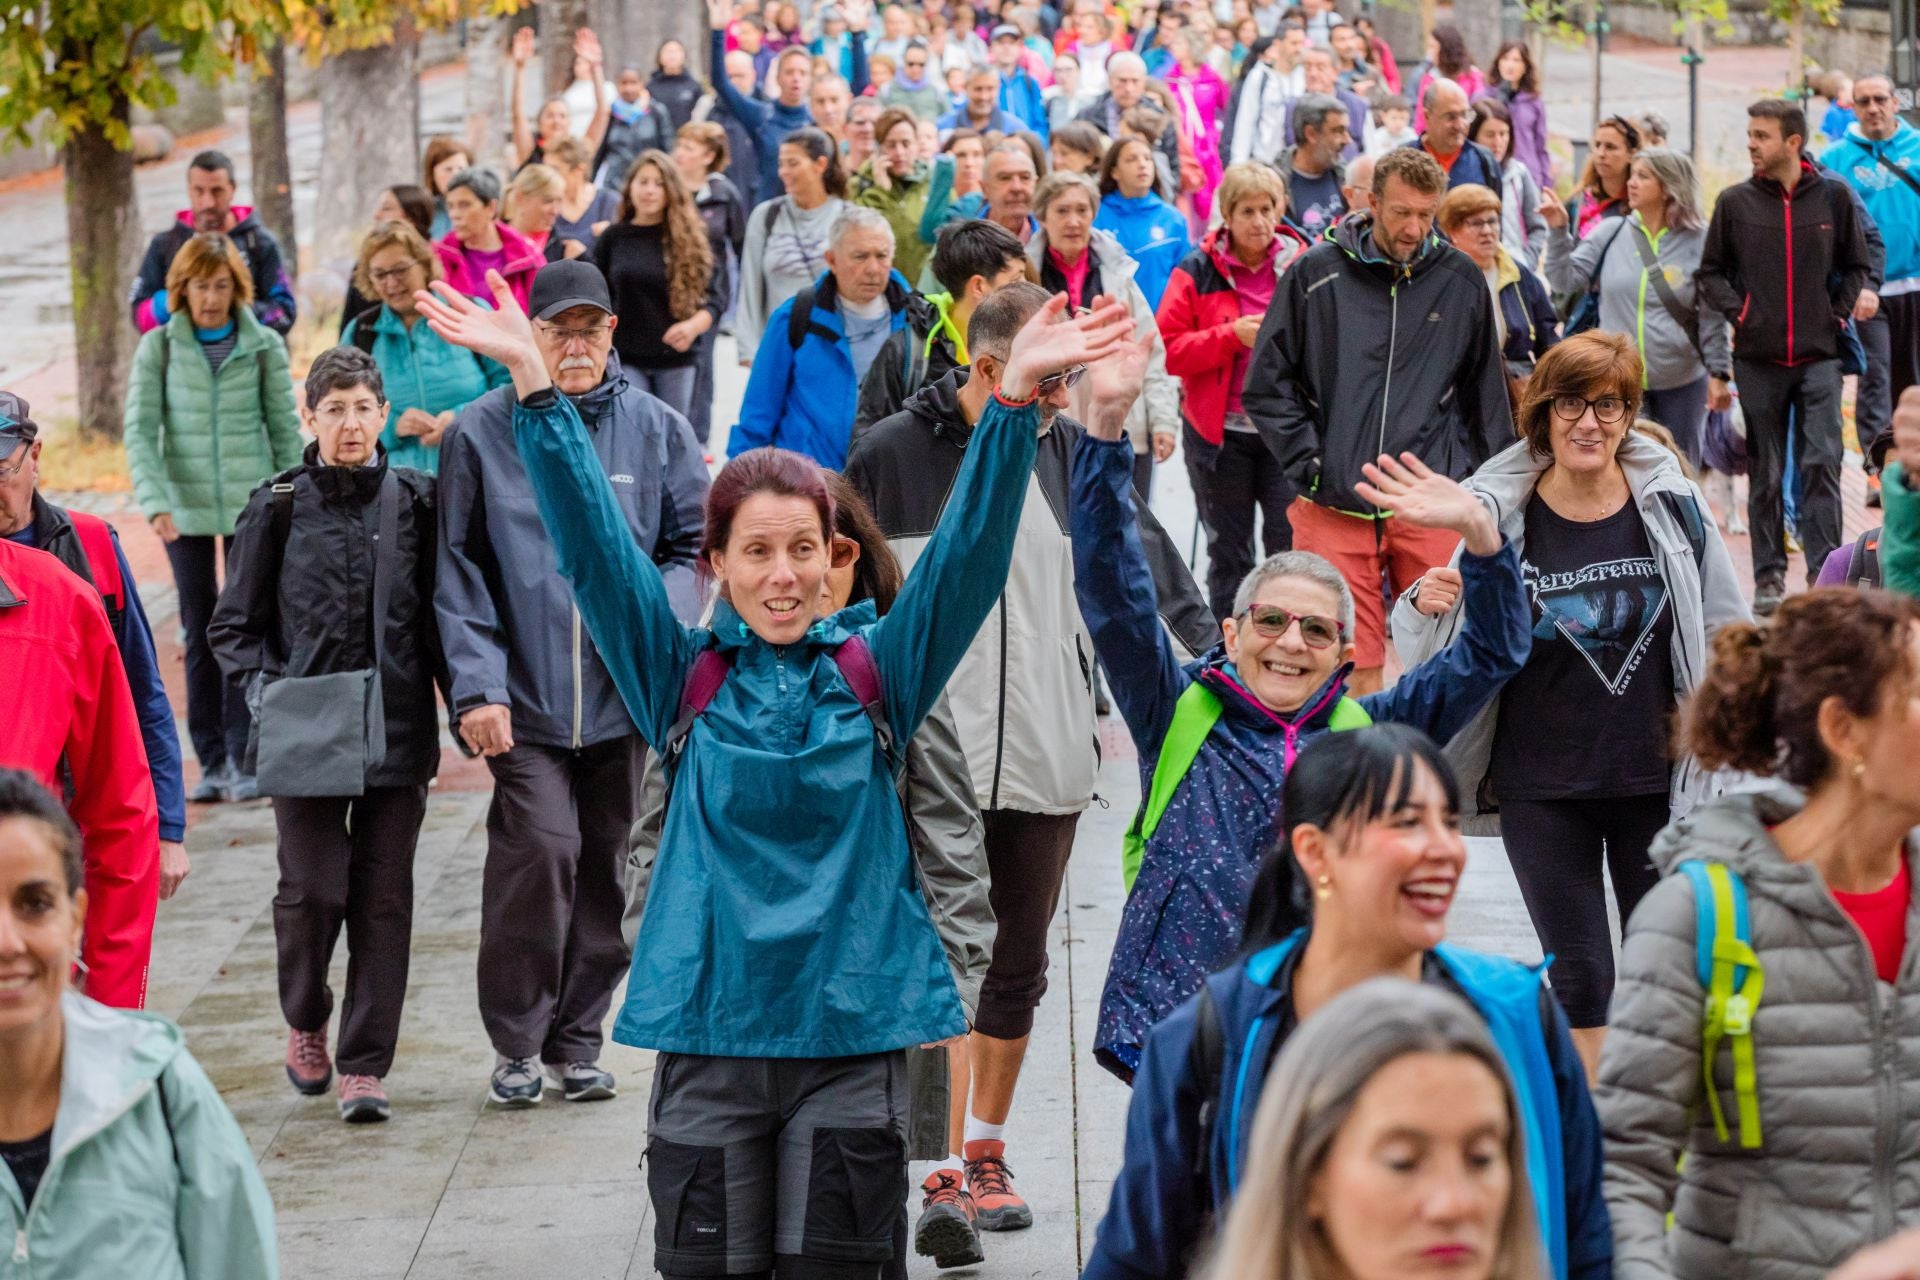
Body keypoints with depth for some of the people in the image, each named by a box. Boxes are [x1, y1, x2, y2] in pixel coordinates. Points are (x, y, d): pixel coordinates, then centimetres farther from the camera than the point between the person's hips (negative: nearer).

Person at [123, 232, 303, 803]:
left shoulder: (263, 346, 0)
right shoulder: (158, 347, -1)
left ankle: (243, 757, 0)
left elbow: (286, 430, 3)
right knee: (199, 632, 6)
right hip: (185, 506, 1)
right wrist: (155, 502, -17)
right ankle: (211, 761, 11)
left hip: (252, 504, -1)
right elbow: (140, 429, -5)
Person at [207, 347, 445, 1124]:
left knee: (383, 899, 2)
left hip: (398, 732, 1)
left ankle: (364, 1064, 10)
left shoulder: (416, 502, 5)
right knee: (313, 890, -7)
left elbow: (443, 613, 10)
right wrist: (266, 687, -9)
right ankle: (305, 1021, 22)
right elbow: (234, 625, 7)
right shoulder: (278, 509, 2)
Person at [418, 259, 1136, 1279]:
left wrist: (1015, 401, -18)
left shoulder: (876, 672, 4)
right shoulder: (685, 679, 4)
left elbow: (969, 552, -5)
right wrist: (535, 389, -11)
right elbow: (594, 546, -2)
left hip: (853, 1027, 0)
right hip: (711, 1029, 0)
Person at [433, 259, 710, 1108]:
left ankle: (576, 1038, 21)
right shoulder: (481, 433, 1)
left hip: (625, 697, 3)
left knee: (604, 863, 7)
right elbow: (460, 570, 1)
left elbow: (695, 545, 11)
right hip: (526, 696, -2)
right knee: (540, 848, -15)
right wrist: (475, 686, -7)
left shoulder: (657, 430, 6)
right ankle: (516, 1040, 1)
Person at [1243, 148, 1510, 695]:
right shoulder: (1316, 274, 1)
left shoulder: (1461, 279, 7)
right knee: (1353, 668, -1)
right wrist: (1308, 462, -4)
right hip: (1334, 507, -1)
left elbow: (1485, 393, 15)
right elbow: (1266, 386, 5)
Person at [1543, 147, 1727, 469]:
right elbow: (1565, 279, 1)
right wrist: (1558, 230, -11)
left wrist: (1718, 373, -7)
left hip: (1682, 382, -1)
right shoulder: (1612, 234, 0)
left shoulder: (1698, 241, -7)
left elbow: (1712, 316, -5)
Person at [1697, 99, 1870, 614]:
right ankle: (1769, 576, 11)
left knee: (1822, 465, -8)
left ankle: (1826, 572, -6)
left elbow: (1855, 265, 11)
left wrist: (1839, 313, -2)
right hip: (1758, 358, 1)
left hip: (1819, 357, -1)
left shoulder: (1833, 195, 1)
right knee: (1764, 474, 5)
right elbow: (1709, 273, 9)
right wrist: (1737, 312, -5)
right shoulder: (1735, 202, 2)